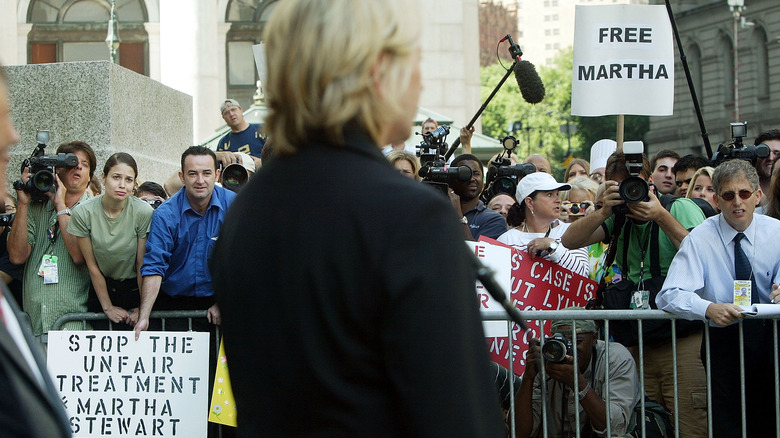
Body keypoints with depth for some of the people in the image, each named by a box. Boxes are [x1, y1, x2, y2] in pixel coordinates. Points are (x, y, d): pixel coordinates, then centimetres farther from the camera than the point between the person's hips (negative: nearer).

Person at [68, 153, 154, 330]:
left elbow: (142, 266, -11)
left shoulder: (144, 212, -18)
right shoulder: (82, 213, -14)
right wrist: (108, 308, -4)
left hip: (134, 289, -1)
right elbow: (92, 266, -7)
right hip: (101, 288, 1)